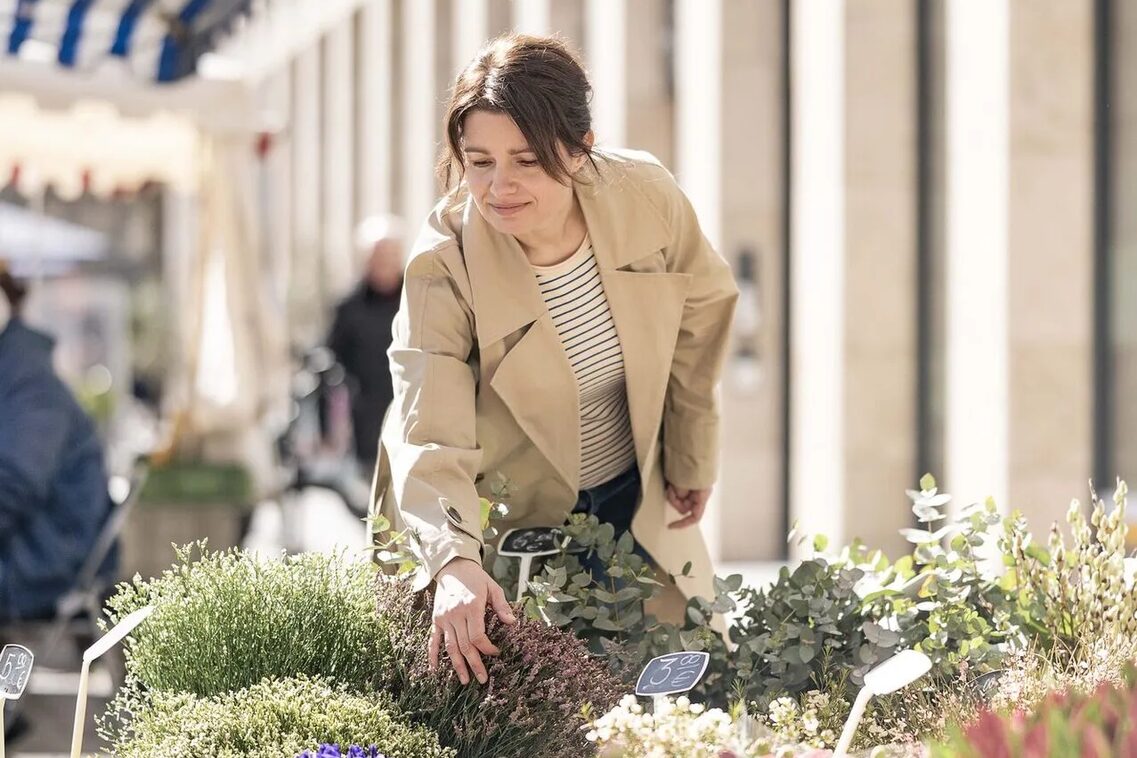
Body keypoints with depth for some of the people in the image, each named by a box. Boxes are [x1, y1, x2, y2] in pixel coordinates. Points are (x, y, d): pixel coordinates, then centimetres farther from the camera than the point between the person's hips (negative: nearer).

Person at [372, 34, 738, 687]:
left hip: (638, 501, 4)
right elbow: (428, 435, -38)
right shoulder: (444, 269, -28)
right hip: (515, 519, -3)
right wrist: (452, 560, -55)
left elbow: (701, 311, 0)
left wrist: (693, 461, 8)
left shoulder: (648, 198, -20)